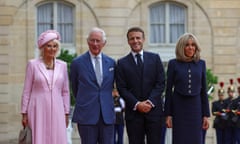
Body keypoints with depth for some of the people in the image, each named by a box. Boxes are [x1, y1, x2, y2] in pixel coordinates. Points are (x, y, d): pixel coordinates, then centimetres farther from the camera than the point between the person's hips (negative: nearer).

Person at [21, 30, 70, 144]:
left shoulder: (62, 65, 8)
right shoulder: (33, 64, 0)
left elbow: (65, 92, 12)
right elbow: (26, 91, 2)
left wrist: (66, 113, 8)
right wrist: (24, 113, -1)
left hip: (56, 111, 3)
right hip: (38, 110, -3)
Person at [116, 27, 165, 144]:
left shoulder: (155, 58, 9)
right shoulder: (122, 63, 7)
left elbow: (161, 83, 3)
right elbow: (122, 88, 1)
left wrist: (150, 101, -10)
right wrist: (137, 104, -11)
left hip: (154, 110, 0)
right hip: (133, 112, 0)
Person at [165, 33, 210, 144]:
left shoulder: (201, 64, 7)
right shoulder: (173, 64, 0)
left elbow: (203, 90, 9)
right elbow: (169, 90, 1)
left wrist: (206, 115, 5)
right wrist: (168, 114, -3)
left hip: (195, 108, 2)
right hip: (179, 108, -2)